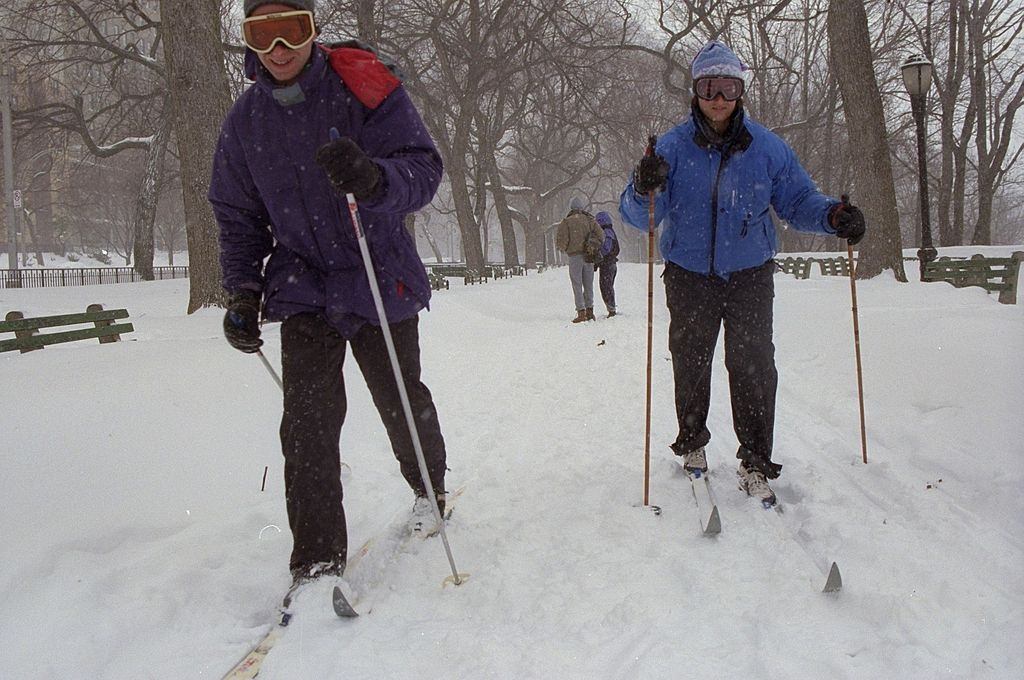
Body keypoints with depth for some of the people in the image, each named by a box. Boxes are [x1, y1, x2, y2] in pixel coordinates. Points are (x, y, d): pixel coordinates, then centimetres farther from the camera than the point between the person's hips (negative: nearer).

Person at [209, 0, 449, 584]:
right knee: (308, 418, -9)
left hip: (380, 281, -2)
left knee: (401, 400, 12)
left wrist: (374, 178, -42)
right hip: (303, 289, 2)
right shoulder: (245, 122, 1)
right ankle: (318, 555, 3)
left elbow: (424, 168, -20)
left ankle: (430, 484, 43)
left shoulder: (364, 87, -12)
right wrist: (242, 293, -2)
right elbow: (239, 218, 10)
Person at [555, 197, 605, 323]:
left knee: (577, 285, 0)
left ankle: (581, 312, -5)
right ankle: (589, 310, 17)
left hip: (574, 256, -3)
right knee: (588, 284, 14)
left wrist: (564, 249, 12)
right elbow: (601, 235, 0)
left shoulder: (566, 222, -4)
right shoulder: (589, 220, 5)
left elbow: (560, 242, -8)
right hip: (588, 256, 3)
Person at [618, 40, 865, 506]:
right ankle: (691, 442, 34)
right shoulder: (673, 146, -7)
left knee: (753, 365, -6)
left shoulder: (766, 147, -3)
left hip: (750, 275, 0)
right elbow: (637, 216, -12)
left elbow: (797, 200, 6)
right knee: (689, 363, 12)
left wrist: (832, 215, -14)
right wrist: (644, 190, -35)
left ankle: (756, 462, 6)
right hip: (689, 276, 0)